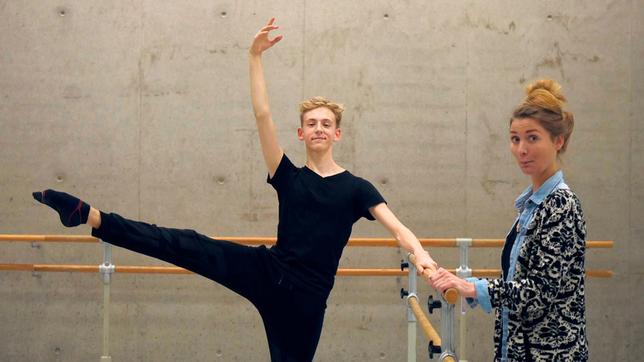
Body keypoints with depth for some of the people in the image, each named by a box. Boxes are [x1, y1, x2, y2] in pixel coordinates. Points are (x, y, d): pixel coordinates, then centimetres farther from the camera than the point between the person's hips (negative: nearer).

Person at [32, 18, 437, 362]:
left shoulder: (356, 188, 3)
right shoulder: (289, 177, 7)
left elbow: (396, 225, -10)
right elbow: (263, 115, -1)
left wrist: (420, 254, -31)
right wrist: (255, 57, -8)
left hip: (307, 296, -1)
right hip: (269, 272, 1)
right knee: (188, 246, -16)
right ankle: (90, 216, -27)